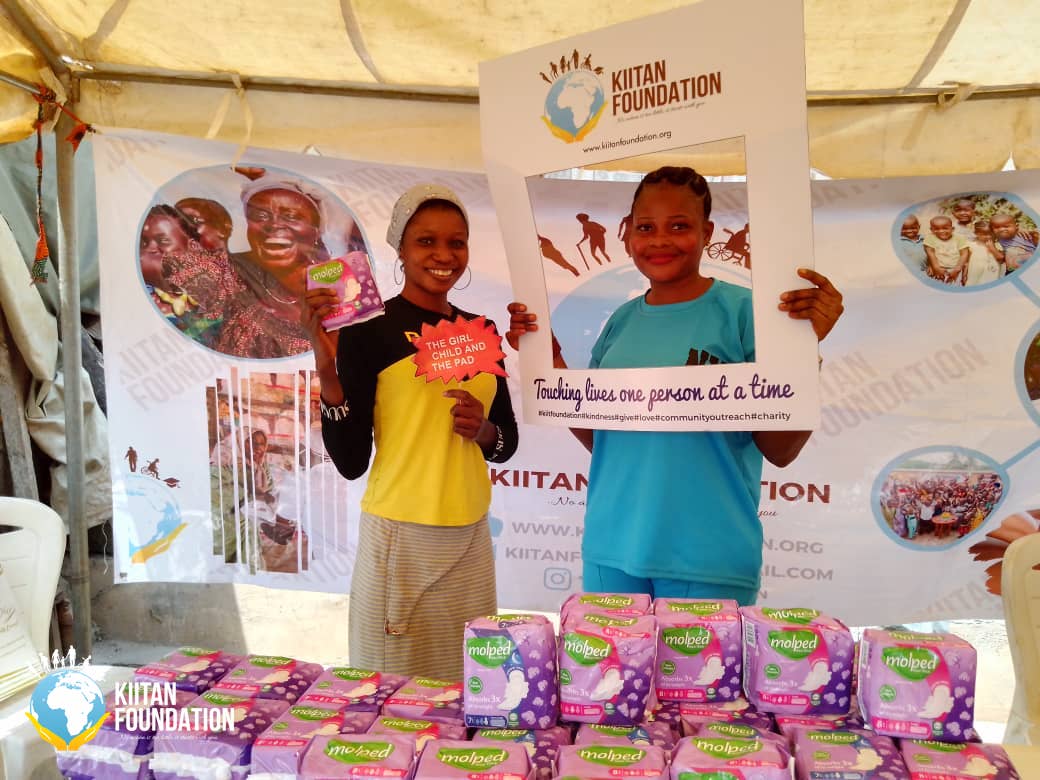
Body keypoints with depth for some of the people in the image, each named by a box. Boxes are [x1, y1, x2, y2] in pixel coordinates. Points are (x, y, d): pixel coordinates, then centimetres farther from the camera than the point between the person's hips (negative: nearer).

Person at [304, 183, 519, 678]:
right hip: (400, 540, -5)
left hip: (470, 540, 5)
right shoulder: (368, 327, -8)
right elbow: (351, 462, -11)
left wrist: (484, 430, -5)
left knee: (466, 690, 14)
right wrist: (327, 367, -21)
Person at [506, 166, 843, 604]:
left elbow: (780, 450, -11)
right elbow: (597, 437, 9)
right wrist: (550, 362, -1)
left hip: (706, 560, -4)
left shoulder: (741, 310, -9)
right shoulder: (624, 320, 5)